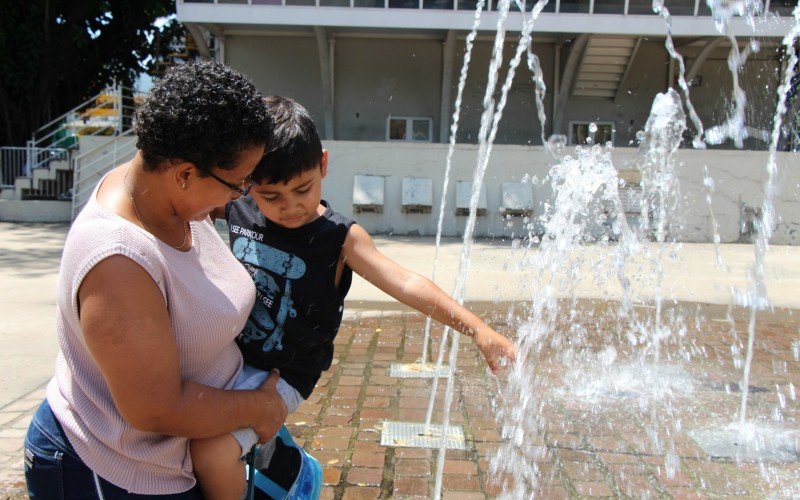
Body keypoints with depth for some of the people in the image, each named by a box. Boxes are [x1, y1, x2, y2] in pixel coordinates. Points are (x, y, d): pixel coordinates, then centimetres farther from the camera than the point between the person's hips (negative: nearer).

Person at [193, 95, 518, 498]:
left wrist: (478, 330, -32)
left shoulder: (340, 238, -15)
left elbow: (406, 285, -23)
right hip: (229, 356, 6)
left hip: (282, 374, -5)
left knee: (211, 452, -21)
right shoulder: (237, 208, -4)